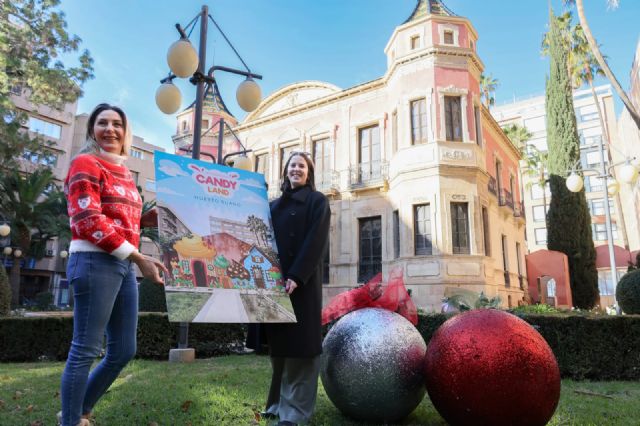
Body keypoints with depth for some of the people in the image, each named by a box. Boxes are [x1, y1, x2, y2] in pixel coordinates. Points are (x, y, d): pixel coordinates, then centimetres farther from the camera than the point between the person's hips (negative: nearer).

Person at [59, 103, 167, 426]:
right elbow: (89, 220, -15)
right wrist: (138, 257, -19)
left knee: (124, 350, 12)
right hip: (95, 262, -8)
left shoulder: (123, 172, 20)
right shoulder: (86, 163, -3)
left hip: (123, 266, 8)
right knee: (86, 349, -2)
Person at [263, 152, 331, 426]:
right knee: (280, 343, 9)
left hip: (303, 281, -5)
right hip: (276, 280, 5)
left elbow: (316, 241, -9)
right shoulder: (275, 205, 18)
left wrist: (296, 276, -19)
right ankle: (278, 403, 21)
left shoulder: (317, 201, 2)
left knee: (300, 342, -3)